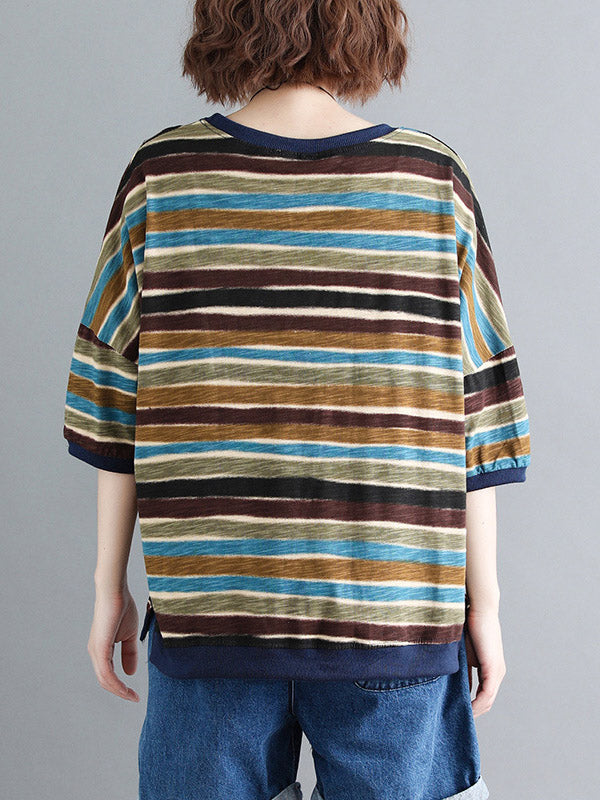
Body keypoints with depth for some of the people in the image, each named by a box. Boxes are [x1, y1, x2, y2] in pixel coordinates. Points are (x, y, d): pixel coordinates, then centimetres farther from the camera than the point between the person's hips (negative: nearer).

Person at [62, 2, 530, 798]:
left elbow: (113, 401, -1)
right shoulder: (435, 181, -5)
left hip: (205, 608, 1)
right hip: (392, 613, 0)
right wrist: (482, 599, 6)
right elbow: (474, 411, -3)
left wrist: (110, 583, 9)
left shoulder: (161, 175, -4)